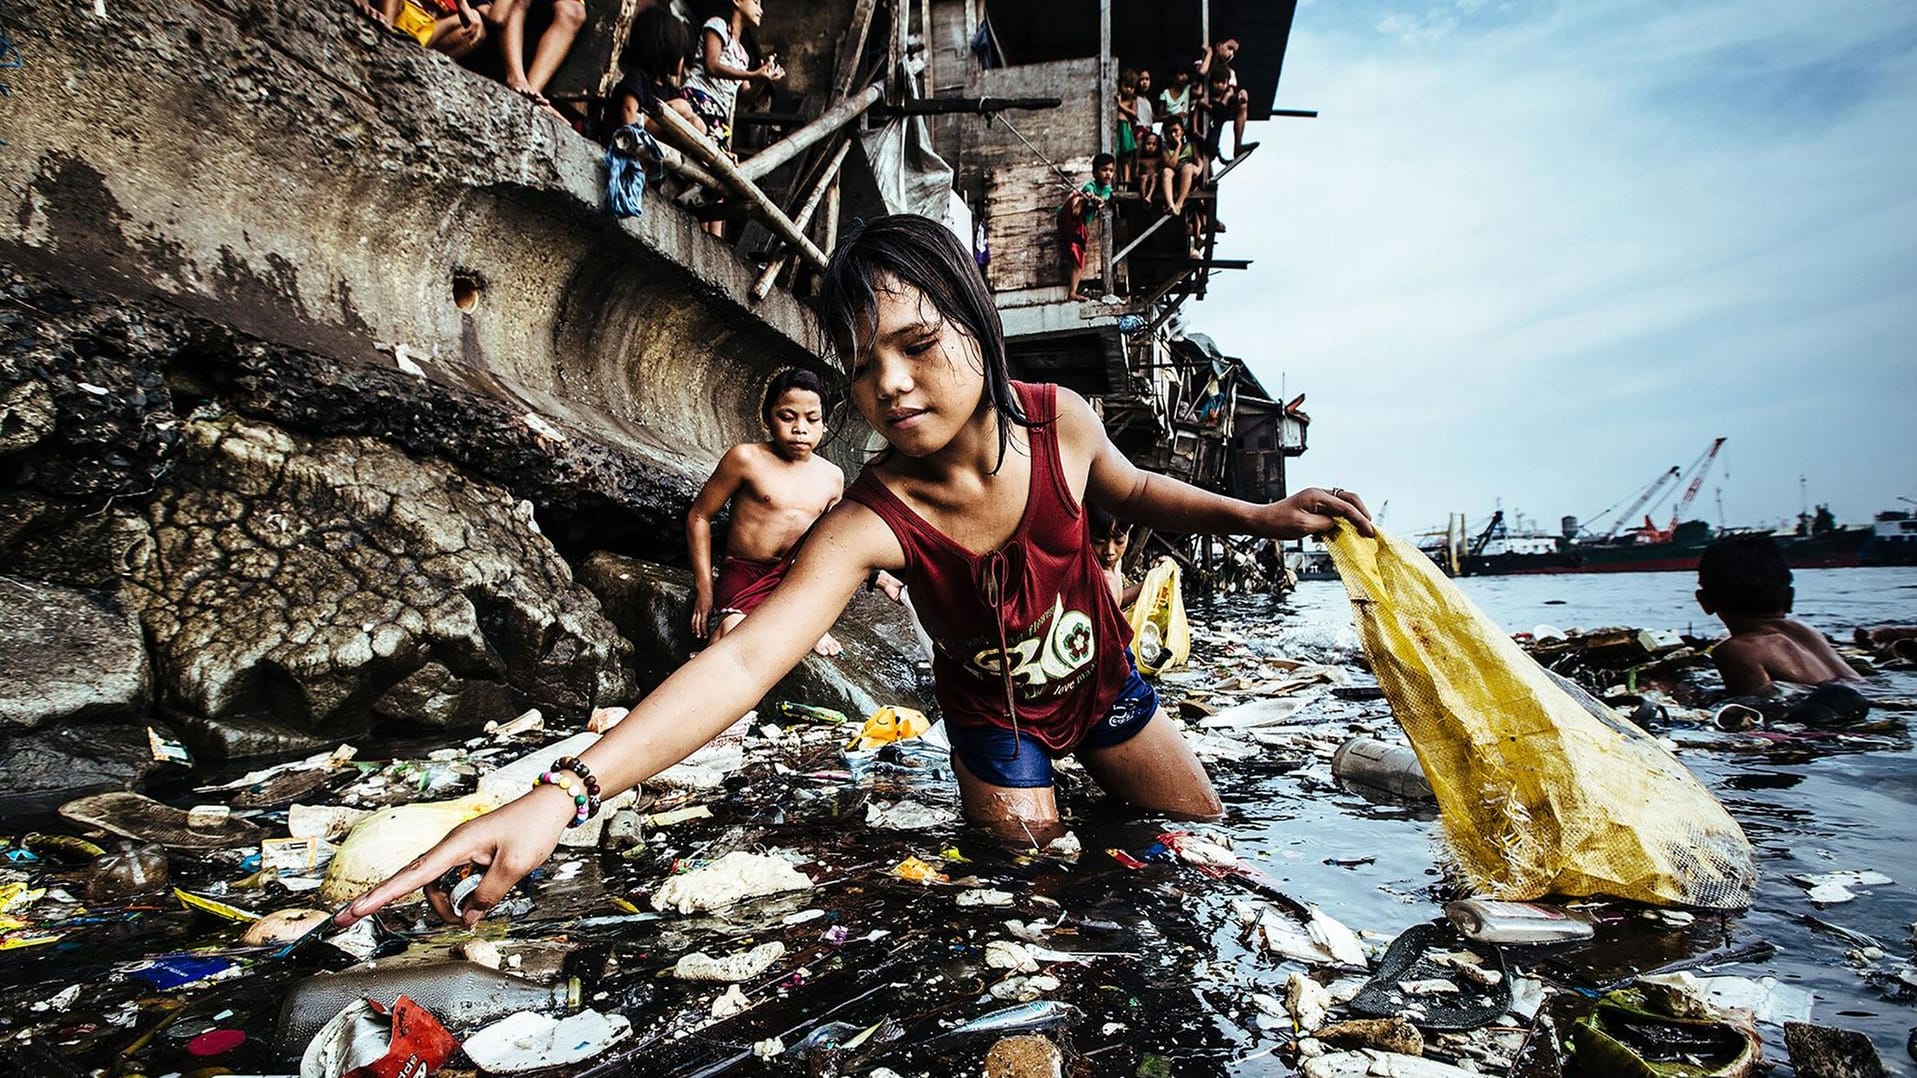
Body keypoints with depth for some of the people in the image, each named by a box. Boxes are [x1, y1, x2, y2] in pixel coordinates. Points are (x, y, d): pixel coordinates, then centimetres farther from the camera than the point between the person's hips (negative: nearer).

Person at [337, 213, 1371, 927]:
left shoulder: (1059, 420, -26)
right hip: (994, 719, -3)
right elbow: (742, 660, -48)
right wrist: (565, 793, -59)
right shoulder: (871, 519, -36)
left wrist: (1257, 515, -11)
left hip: (1101, 683, 4)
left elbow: (1131, 490, -1)